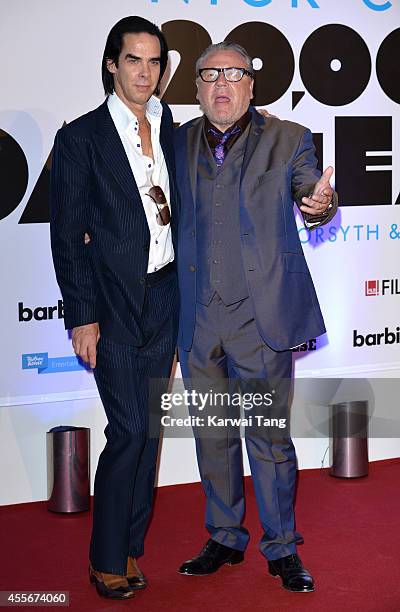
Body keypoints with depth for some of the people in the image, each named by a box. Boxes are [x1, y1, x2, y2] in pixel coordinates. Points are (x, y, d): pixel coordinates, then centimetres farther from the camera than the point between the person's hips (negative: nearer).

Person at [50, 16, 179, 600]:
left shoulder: (171, 131, 9)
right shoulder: (80, 137, -5)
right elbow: (67, 235, -7)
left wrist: (183, 294, 5)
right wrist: (82, 316, -11)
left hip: (163, 298, 5)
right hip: (113, 302, -5)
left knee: (148, 427, 9)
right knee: (129, 431, -6)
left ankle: (129, 546, 22)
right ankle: (107, 560, 9)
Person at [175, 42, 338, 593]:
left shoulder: (288, 140, 2)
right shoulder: (180, 143, 9)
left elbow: (311, 197, 0)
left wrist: (321, 205, -25)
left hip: (261, 316, -3)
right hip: (198, 319, 3)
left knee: (269, 435, 2)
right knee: (212, 435, 13)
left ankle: (282, 548, 18)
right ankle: (224, 539, 29)